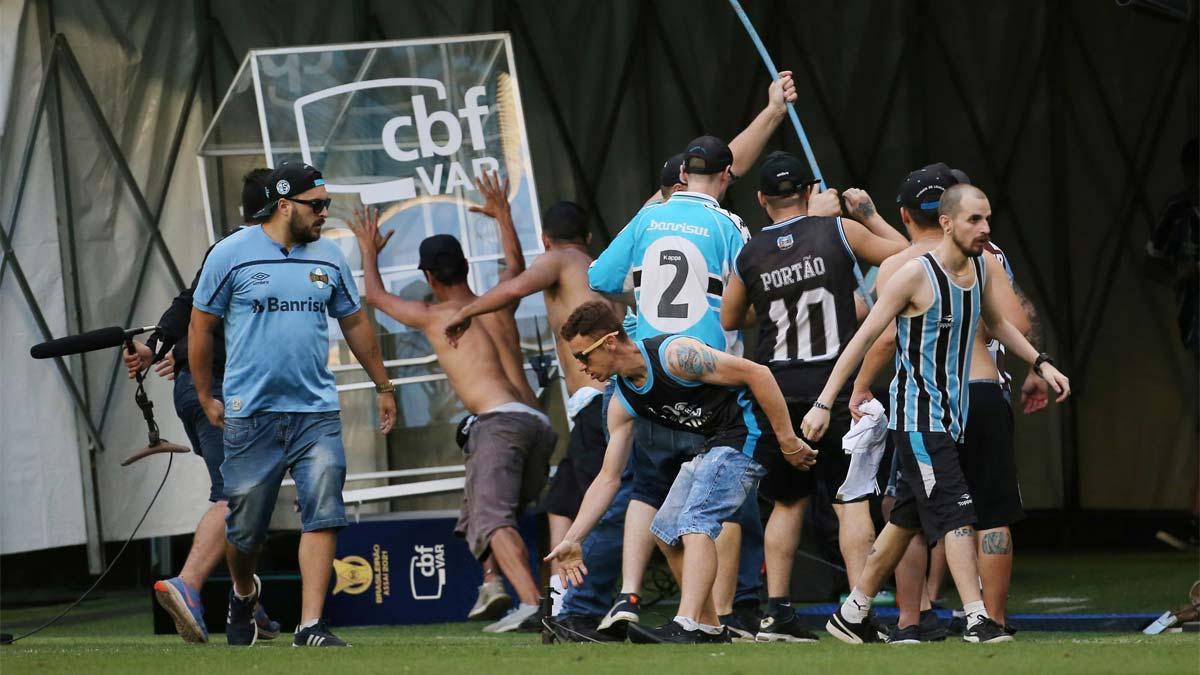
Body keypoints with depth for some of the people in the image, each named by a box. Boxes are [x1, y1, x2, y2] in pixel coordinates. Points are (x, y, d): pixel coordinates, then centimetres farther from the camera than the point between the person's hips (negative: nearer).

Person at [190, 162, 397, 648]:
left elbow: (355, 324, 19)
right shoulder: (232, 254, -4)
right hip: (250, 414, -3)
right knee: (245, 527, 6)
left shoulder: (328, 257, 8)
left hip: (317, 411, 3)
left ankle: (310, 627, -13)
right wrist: (205, 398, 5)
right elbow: (201, 326, 4)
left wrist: (383, 387, 23)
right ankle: (243, 594, 37)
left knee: (323, 514, -12)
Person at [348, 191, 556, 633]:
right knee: (481, 509, 26)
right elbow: (516, 266, 47)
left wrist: (368, 249, 46)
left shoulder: (432, 316, 10)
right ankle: (493, 579, 8)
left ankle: (530, 603, -38)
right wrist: (502, 214, 59)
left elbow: (376, 296, 29)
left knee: (494, 518, -19)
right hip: (539, 424, 7)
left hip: (500, 420, -7)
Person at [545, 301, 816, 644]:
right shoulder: (622, 403, 5)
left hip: (747, 432, -10)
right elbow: (608, 478, 9)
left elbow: (757, 374, -20)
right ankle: (710, 629, 19)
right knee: (667, 532, 12)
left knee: (696, 524, -24)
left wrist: (787, 440, -18)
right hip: (714, 444, 10)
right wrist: (572, 539, 3)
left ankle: (685, 628, -36)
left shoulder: (675, 355, -21)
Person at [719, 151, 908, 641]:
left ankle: (777, 612, 11)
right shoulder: (839, 232, -4)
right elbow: (904, 254, 8)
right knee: (852, 499, -1)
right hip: (835, 386, -3)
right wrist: (870, 214, 20)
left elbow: (729, 320, 16)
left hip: (778, 392, 3)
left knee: (788, 501, 14)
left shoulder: (750, 255, 2)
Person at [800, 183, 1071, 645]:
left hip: (950, 416, 8)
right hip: (917, 418, -8)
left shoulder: (981, 269, 7)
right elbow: (864, 338, -14)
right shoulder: (914, 275, -16)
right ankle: (977, 620, -18)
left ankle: (851, 616, 24)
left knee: (906, 520, 13)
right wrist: (824, 403, -16)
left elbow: (997, 324, 27)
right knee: (956, 513, -16)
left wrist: (1041, 364, 19)